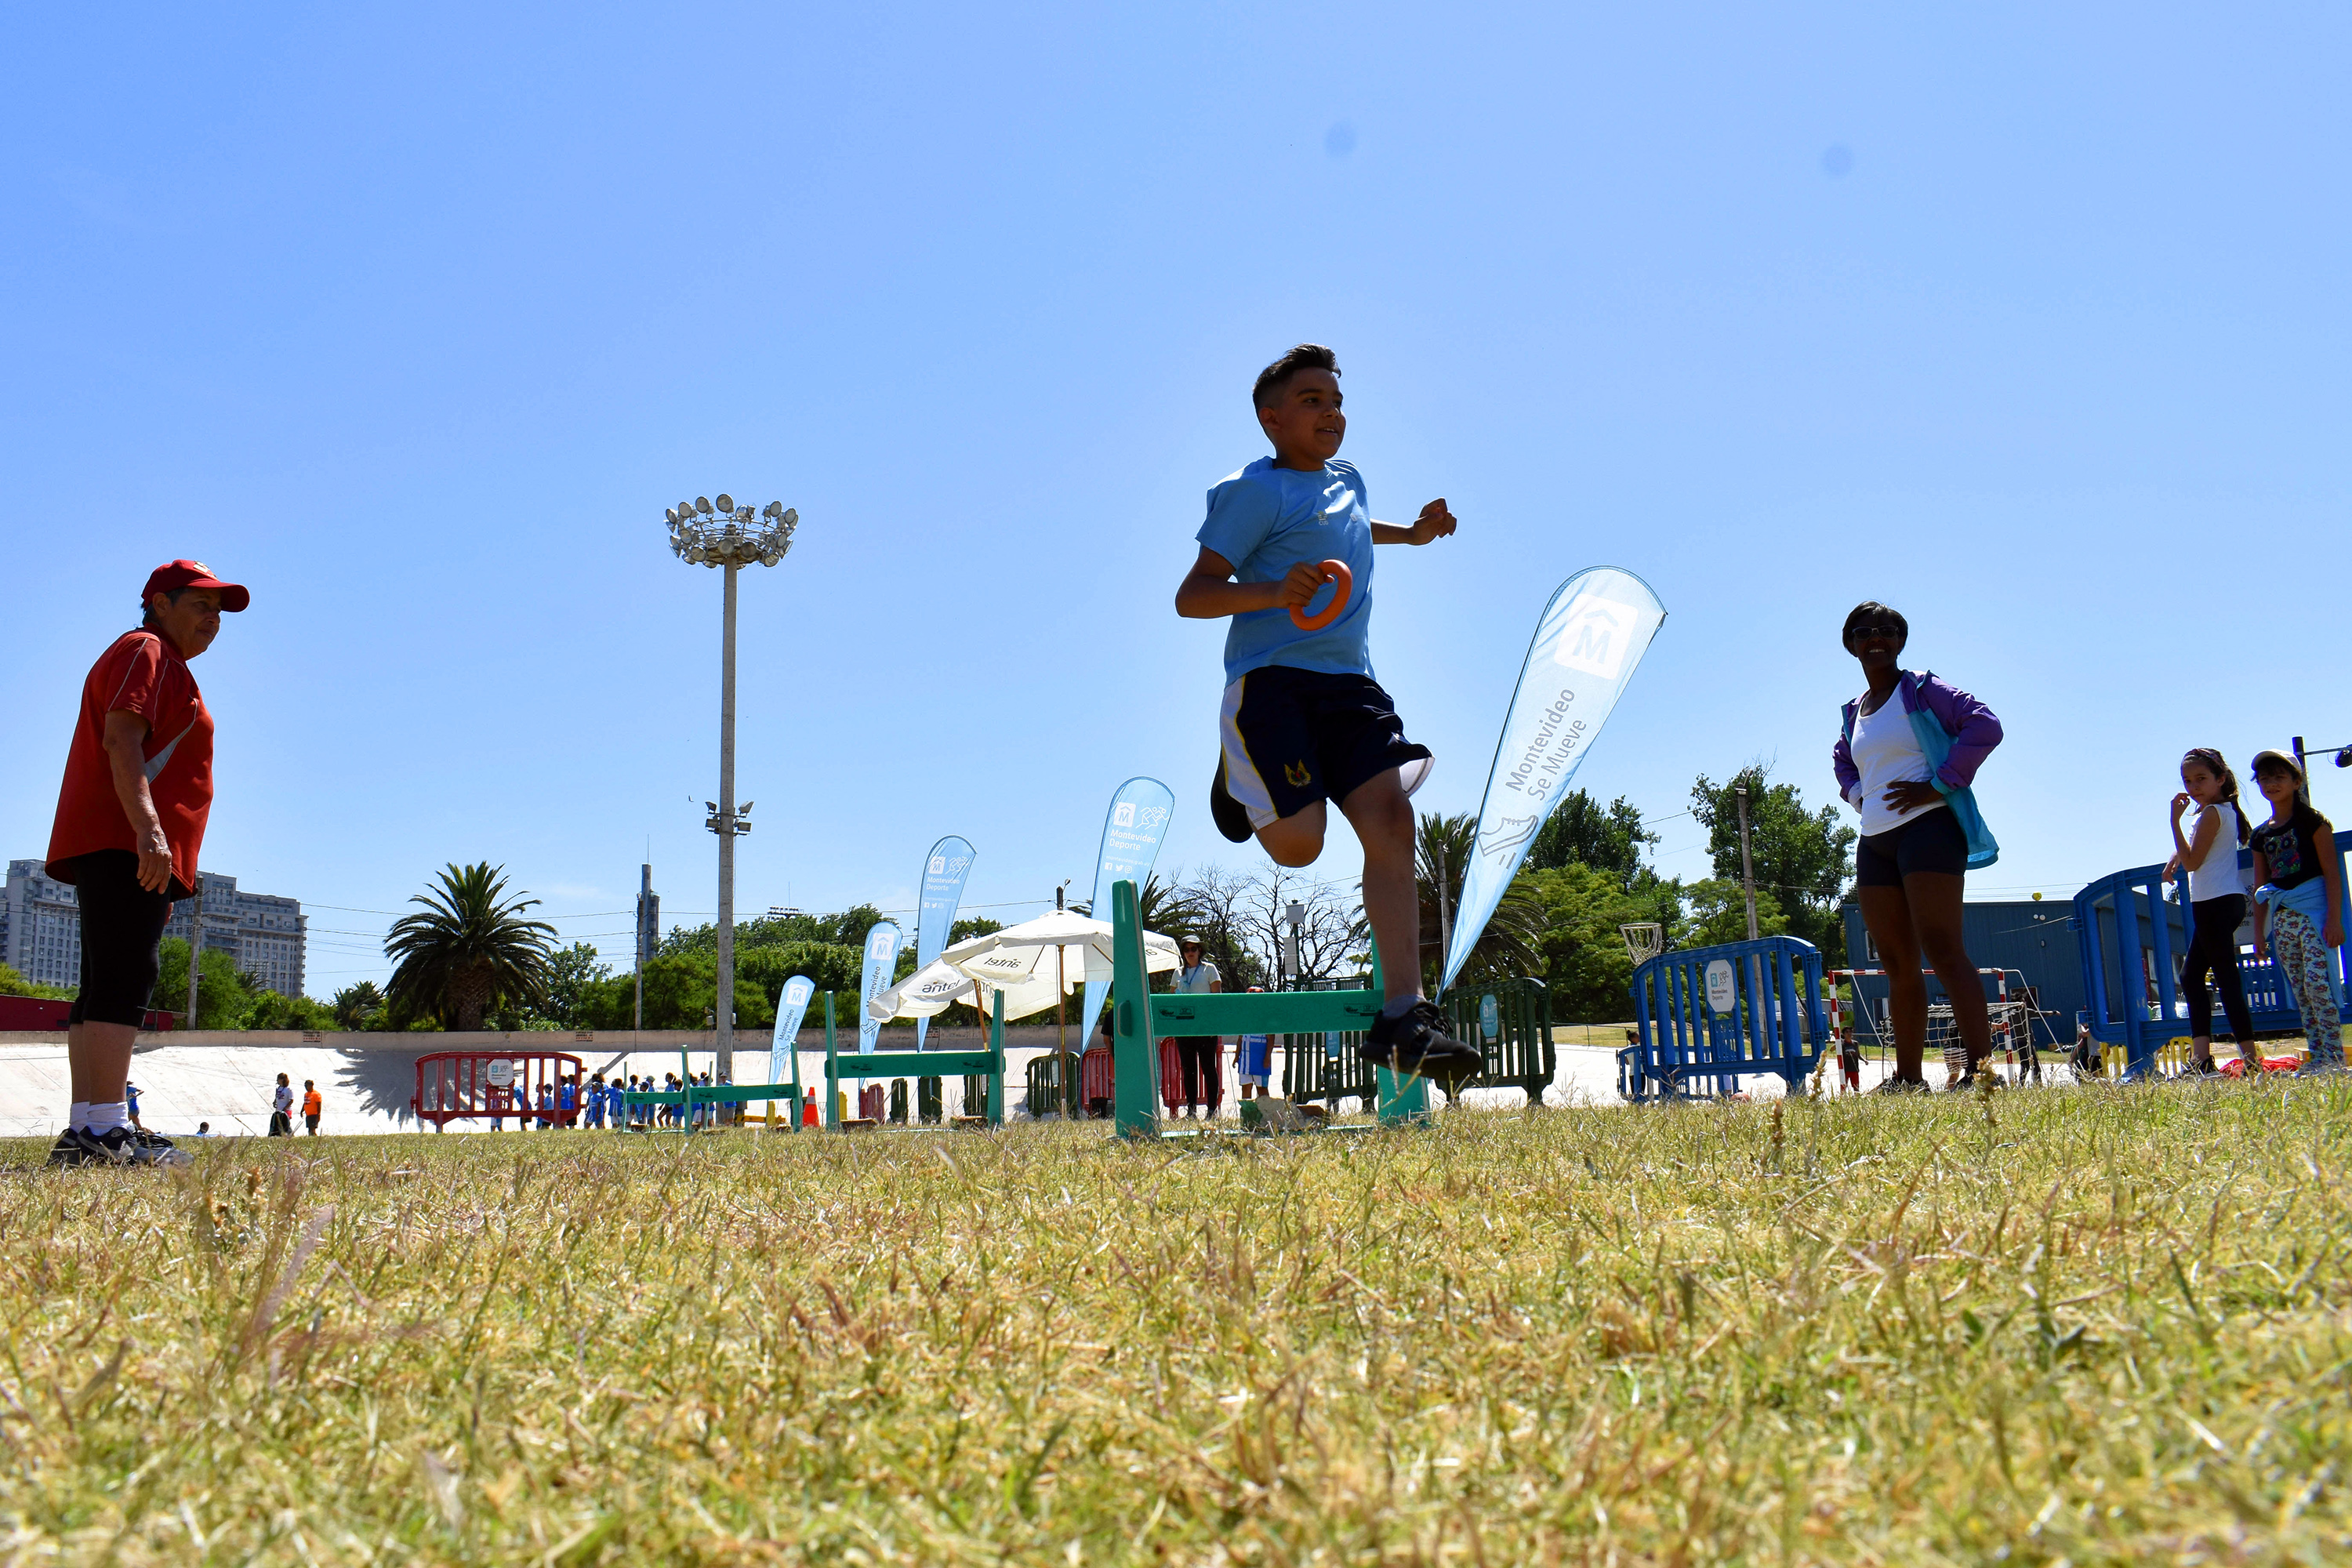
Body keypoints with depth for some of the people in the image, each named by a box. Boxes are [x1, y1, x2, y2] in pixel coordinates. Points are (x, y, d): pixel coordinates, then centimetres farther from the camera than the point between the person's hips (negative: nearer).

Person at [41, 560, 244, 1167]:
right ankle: (106, 1131, -24)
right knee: (124, 980, -17)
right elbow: (120, 740, -15)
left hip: (122, 856, 11)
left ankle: (83, 1131, 4)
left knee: (106, 988, 5)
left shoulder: (164, 665, 29)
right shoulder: (144, 651, -1)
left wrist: (164, 883, 25)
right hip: (123, 845, -11)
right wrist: (148, 829, -28)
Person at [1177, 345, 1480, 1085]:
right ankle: (1241, 778, 24)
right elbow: (1191, 596, -10)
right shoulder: (1254, 491, -4)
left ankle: (1401, 1016, -15)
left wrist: (1412, 532, 35)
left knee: (1390, 823, -13)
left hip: (1349, 682, 6)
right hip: (1272, 680, -6)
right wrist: (1273, 593, -26)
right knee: (1298, 845, -14)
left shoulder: (1347, 480, 20)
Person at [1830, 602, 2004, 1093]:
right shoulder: (1854, 712, 19)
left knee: (1942, 949, -16)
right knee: (1897, 963, 7)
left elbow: (1985, 726, -13)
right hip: (1874, 841, 7)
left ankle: (1980, 1067, -18)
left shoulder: (1923, 691, 0)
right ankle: (1907, 1079, 10)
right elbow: (1842, 762, 38)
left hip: (1926, 827, -7)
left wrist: (1938, 784, -15)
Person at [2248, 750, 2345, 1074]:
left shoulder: (2311, 821, -2)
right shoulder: (2261, 835, 14)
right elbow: (2260, 887, 17)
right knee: (2300, 990, 4)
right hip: (2280, 914, 6)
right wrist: (2259, 931, 13)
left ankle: (2335, 1055, -12)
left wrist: (2334, 919, -14)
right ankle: (2318, 1057, 7)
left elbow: (2332, 872, -6)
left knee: (2317, 979, -16)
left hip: (2312, 907, -6)